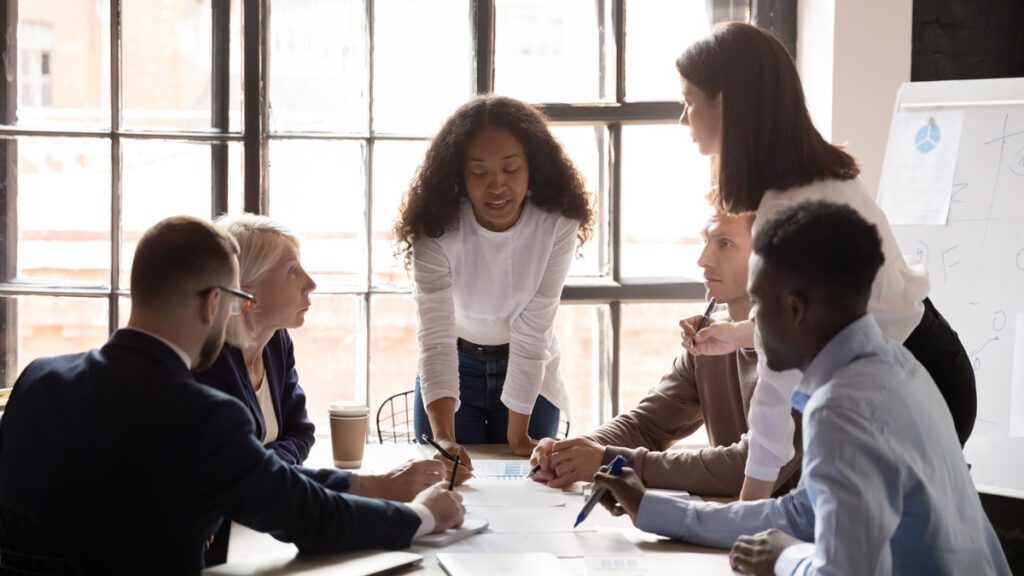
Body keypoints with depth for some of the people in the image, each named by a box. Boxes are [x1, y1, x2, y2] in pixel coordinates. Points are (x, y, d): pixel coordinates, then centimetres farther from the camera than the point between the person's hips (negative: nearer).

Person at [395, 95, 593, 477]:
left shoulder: (558, 224, -25)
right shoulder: (437, 230, -27)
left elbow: (532, 333, -22)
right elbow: (436, 338, -36)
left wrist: (517, 434, -21)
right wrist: (443, 439, -48)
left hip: (529, 373, 1)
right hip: (456, 368, 0)